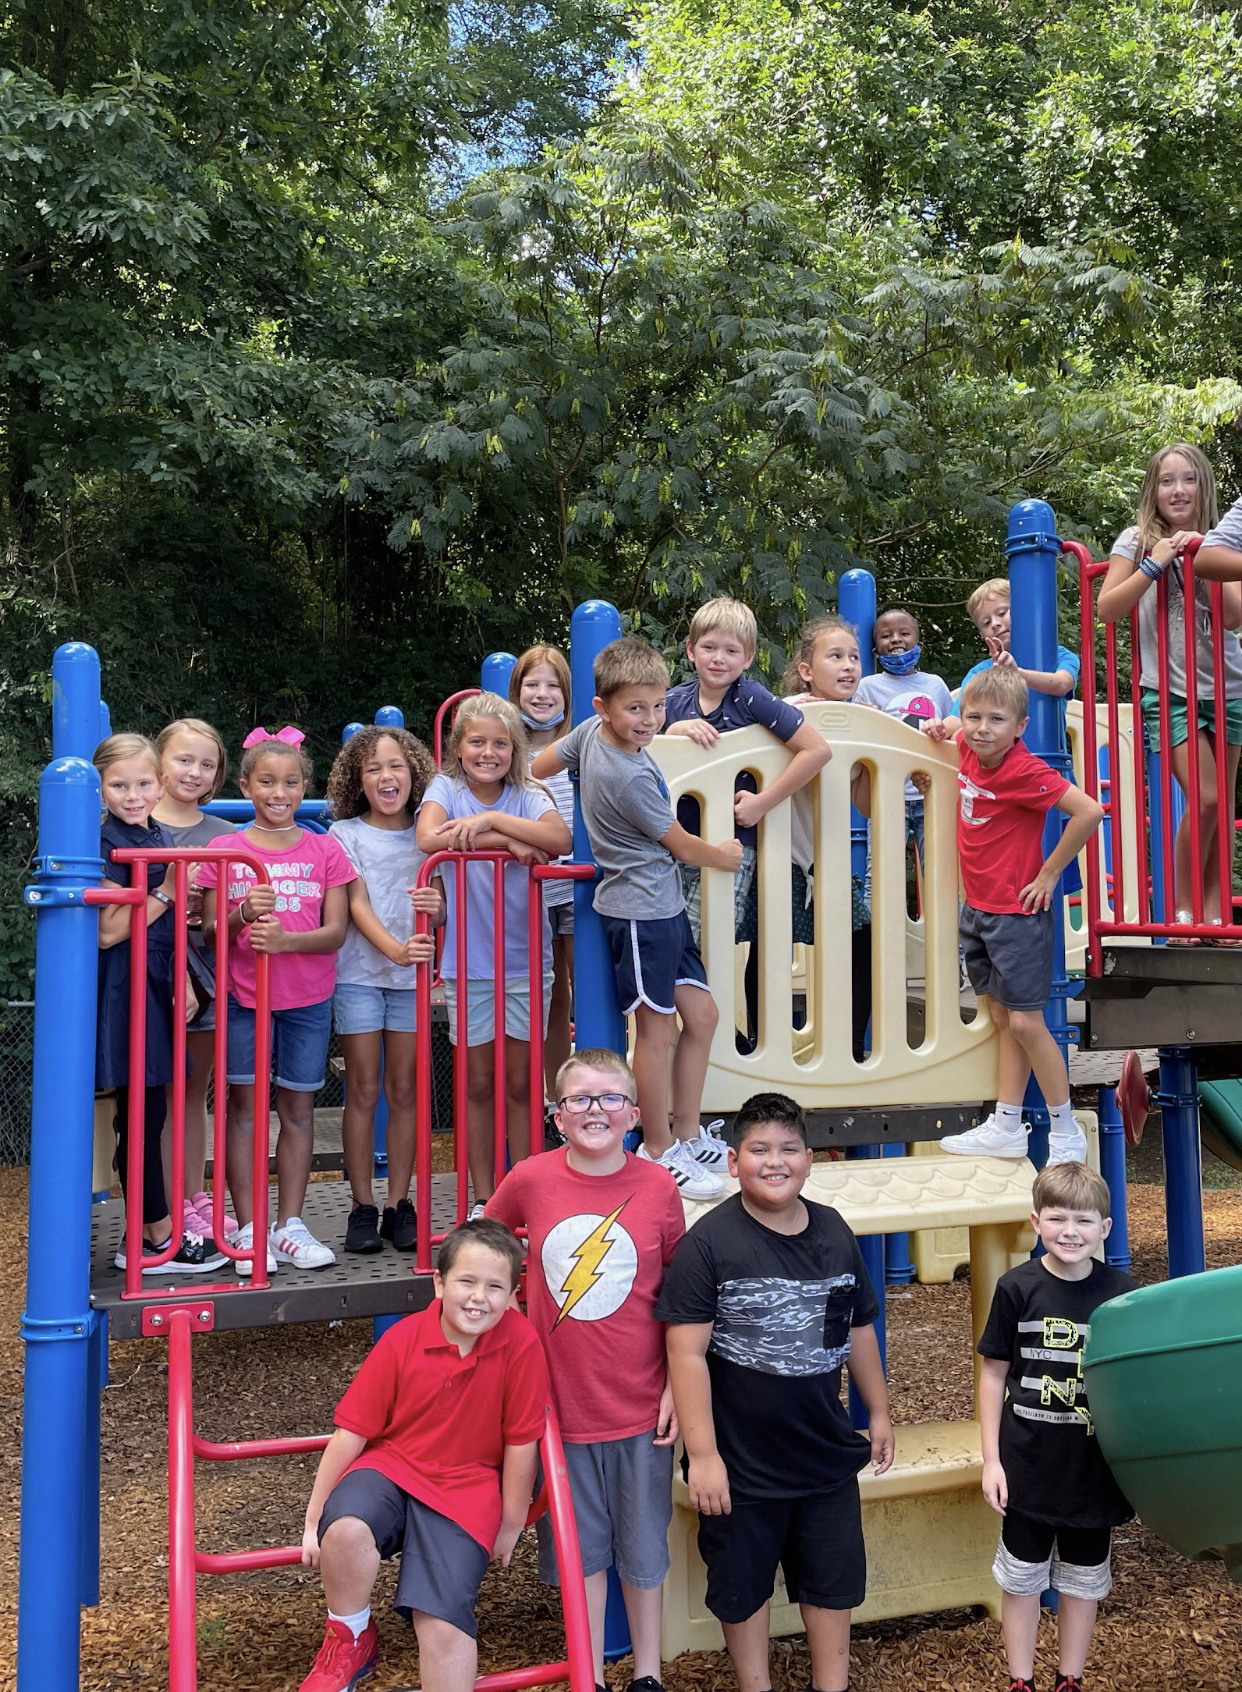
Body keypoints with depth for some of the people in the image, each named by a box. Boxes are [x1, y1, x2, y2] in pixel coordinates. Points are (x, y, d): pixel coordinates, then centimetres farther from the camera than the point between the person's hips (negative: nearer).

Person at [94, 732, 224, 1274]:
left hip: (156, 984, 8)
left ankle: (153, 1231, 21)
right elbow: (109, 931, -17)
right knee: (142, 1113, -2)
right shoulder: (107, 843, -12)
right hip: (125, 987, -8)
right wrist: (166, 893, -17)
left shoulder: (159, 837, 13)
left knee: (148, 1111, 13)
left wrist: (180, 981, 10)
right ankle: (156, 1238, 7)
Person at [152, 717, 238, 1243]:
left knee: (193, 1092, 13)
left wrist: (207, 909, -9)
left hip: (204, 974, 3)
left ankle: (193, 1200, 22)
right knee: (157, 1093, 0)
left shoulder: (223, 835, 9)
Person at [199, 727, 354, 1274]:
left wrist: (283, 939, -20)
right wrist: (241, 917, -21)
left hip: (307, 999, 1)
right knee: (244, 1107, 1)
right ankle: (248, 1230, 9)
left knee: (297, 1107, 6)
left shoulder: (325, 851, 3)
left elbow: (335, 932, -3)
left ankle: (290, 1227, 15)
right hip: (242, 997, -1)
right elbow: (209, 933, 0)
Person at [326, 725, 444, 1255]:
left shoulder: (426, 835, 8)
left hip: (412, 975, 2)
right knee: (363, 1091, 1)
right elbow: (357, 905, -7)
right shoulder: (346, 834, 2)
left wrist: (437, 906, -21)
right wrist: (395, 948, -24)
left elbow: (442, 911, 4)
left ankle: (399, 1203, 11)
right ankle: (363, 1207, 8)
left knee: (404, 1090, 4)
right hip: (358, 973, -2)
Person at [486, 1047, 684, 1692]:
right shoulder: (529, 1181, -9)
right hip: (560, 1398, 0)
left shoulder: (658, 1187, -9)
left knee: (643, 1546, 16)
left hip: (640, 1403, 0)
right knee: (580, 1547, 15)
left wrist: (678, 1387, -2)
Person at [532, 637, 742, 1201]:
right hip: (639, 907, -10)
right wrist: (724, 856, 9)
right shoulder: (631, 778, -23)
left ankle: (687, 1134, 23)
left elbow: (536, 767, 14)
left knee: (701, 1014, 12)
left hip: (664, 904, 10)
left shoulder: (591, 731, 1)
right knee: (656, 1026, -1)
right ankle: (659, 1150, 11)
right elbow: (679, 844, -9)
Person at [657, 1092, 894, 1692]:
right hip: (739, 1459, -4)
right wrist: (702, 1453, -19)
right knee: (741, 1585, 14)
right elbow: (687, 1352, -18)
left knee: (833, 1577, 18)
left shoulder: (834, 1233, 0)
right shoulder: (709, 1241, -16)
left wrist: (878, 1412, 18)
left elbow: (859, 1329, 12)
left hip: (826, 1451, 4)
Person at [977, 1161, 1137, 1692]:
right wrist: (991, 1460, -4)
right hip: (1029, 1466, -1)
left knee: (1083, 1579, 17)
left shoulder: (1120, 1291, -6)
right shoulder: (1017, 1287, -10)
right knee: (1022, 1578, 12)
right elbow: (994, 1374, -3)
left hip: (1094, 1466, 1)